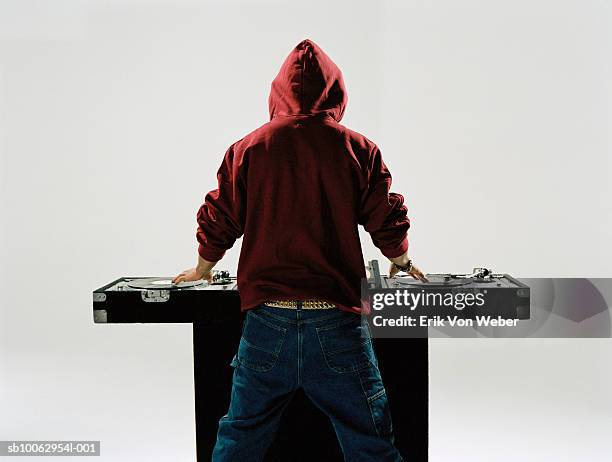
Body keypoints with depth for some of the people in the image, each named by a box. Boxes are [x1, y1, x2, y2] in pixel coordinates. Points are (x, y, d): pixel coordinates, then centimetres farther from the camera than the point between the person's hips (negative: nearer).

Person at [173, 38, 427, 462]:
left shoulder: (247, 149, 4)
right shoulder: (358, 149, 1)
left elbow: (218, 224, 10)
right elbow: (389, 224, 6)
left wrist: (202, 270, 31)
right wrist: (403, 263, 28)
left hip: (267, 322, 2)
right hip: (337, 324, -1)